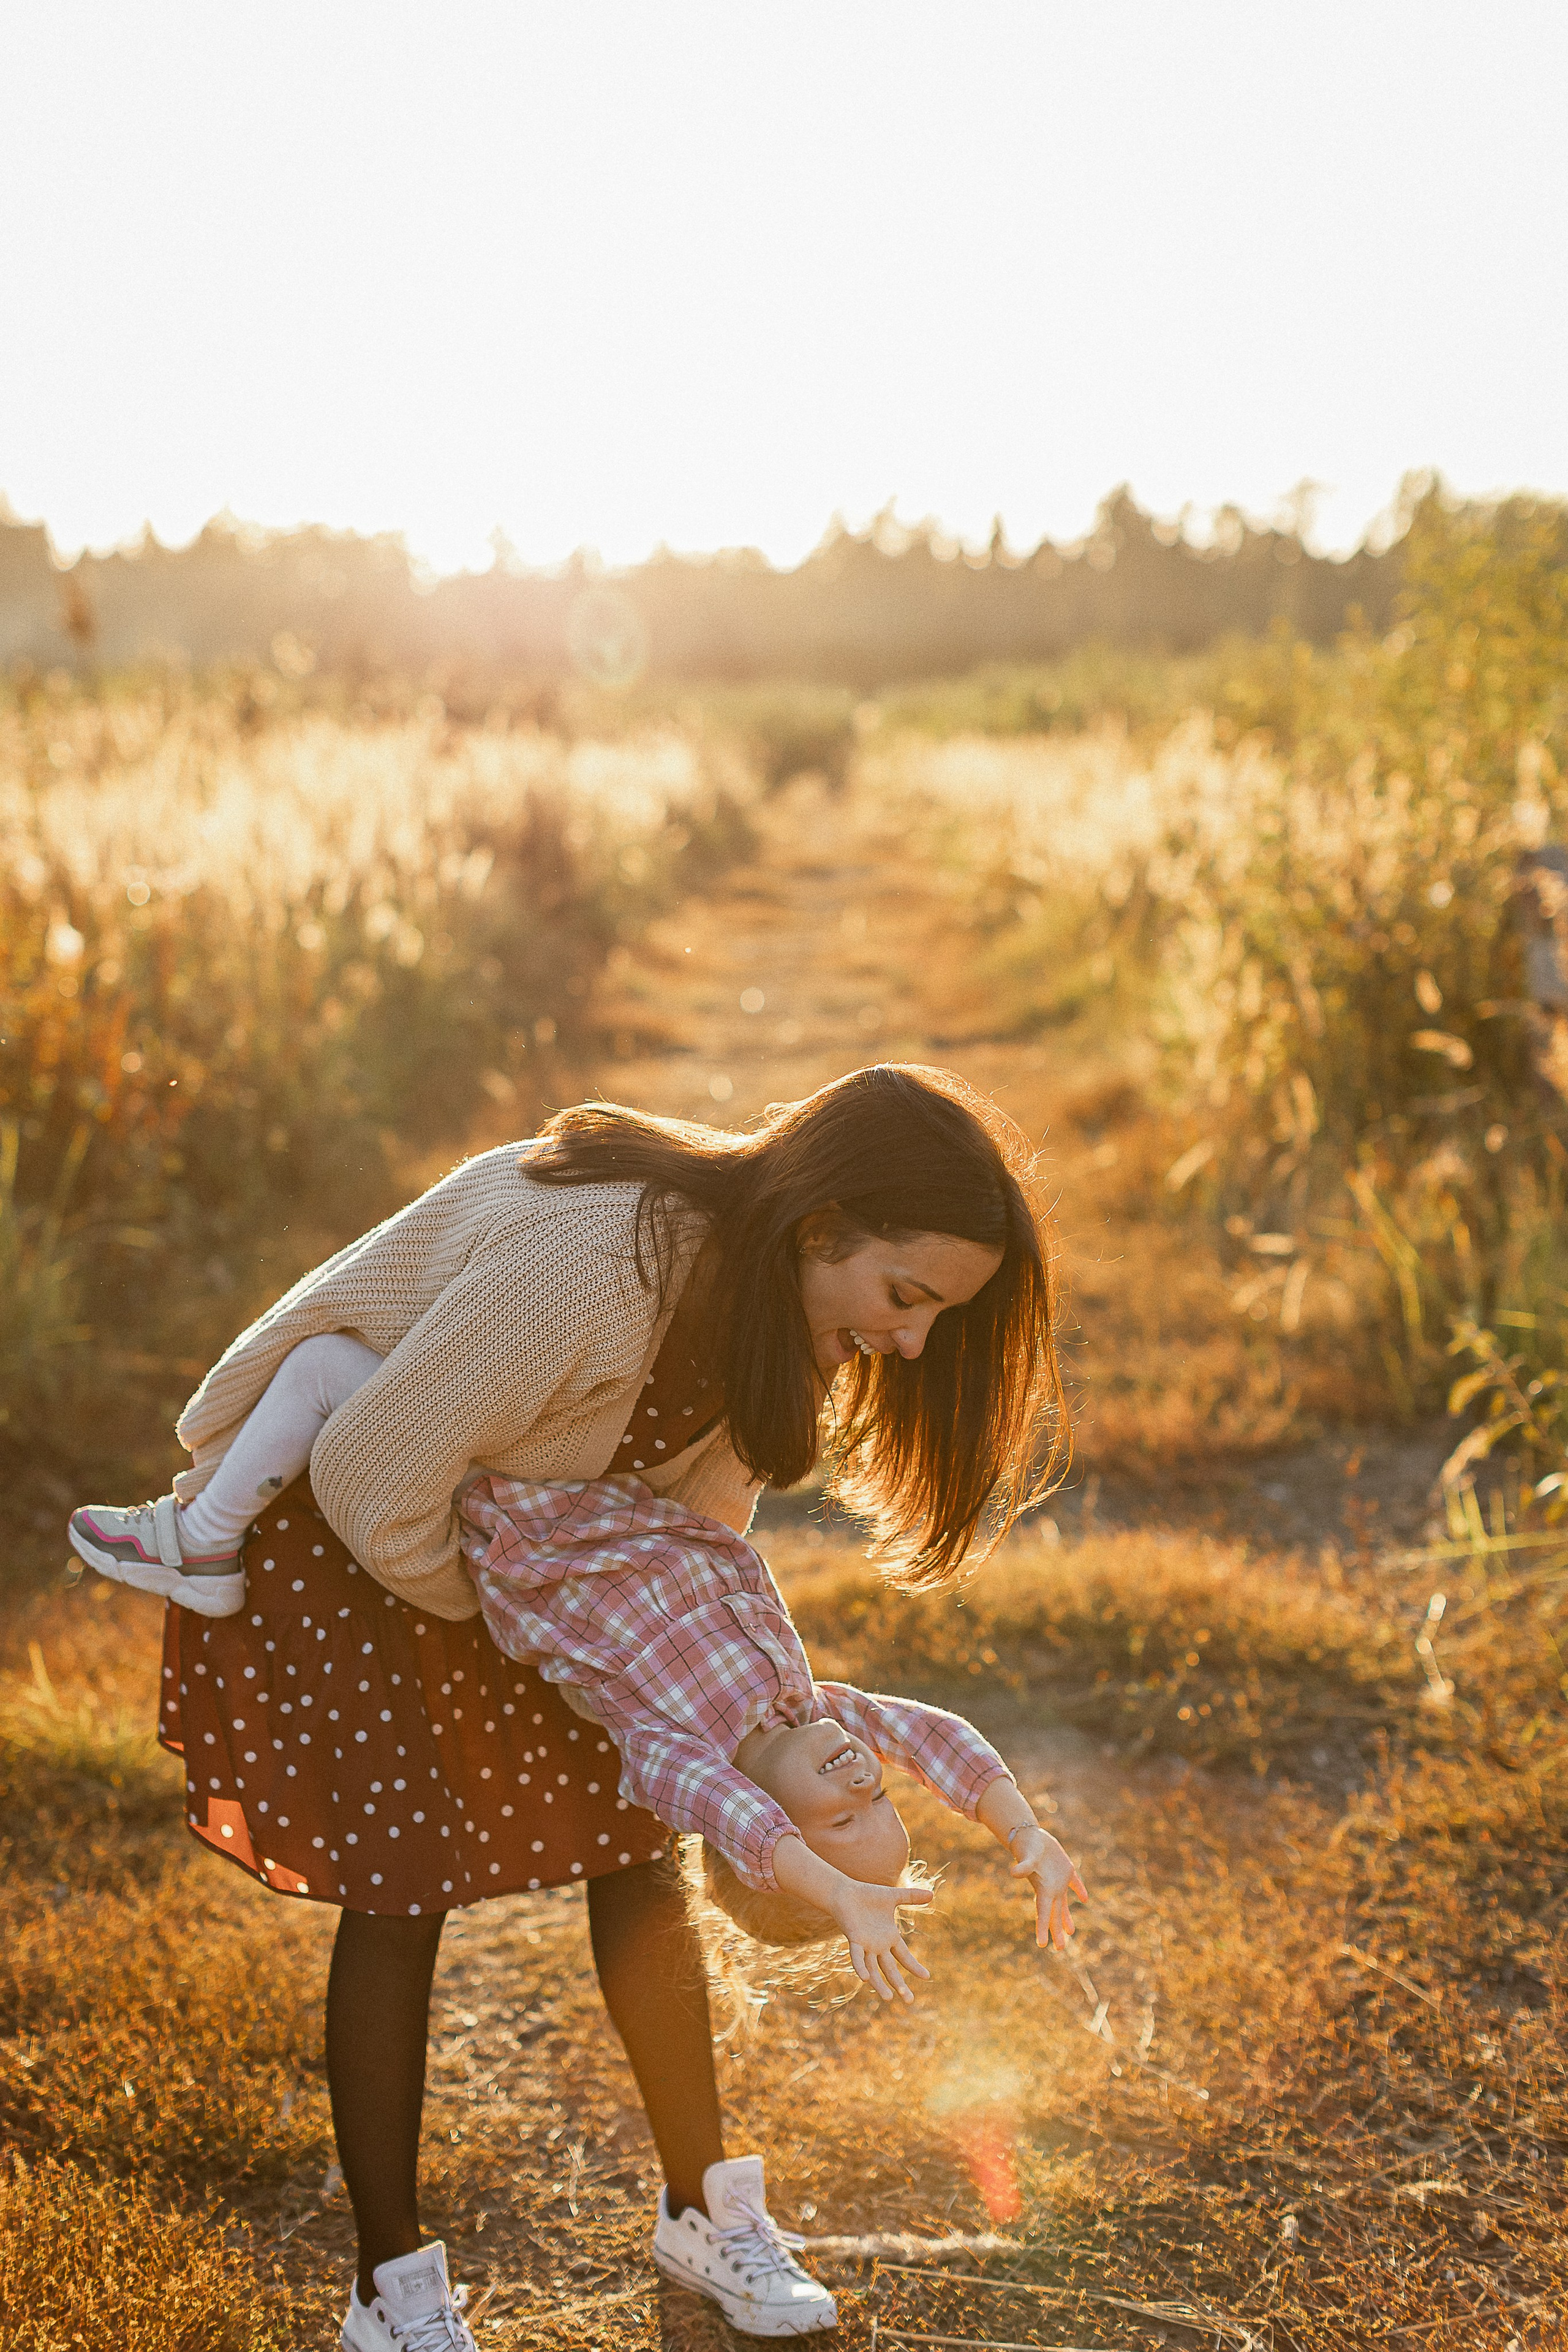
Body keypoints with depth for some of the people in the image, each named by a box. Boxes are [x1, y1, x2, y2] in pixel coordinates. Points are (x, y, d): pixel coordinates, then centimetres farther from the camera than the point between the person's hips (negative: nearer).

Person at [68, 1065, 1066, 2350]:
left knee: (631, 1840, 6)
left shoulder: (777, 1282, -14)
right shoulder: (596, 1262, -41)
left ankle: (706, 2203, 23)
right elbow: (373, 1477, -34)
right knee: (399, 1875, -7)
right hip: (319, 1517, -7)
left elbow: (705, 1491, 2)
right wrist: (474, 1605, -16)